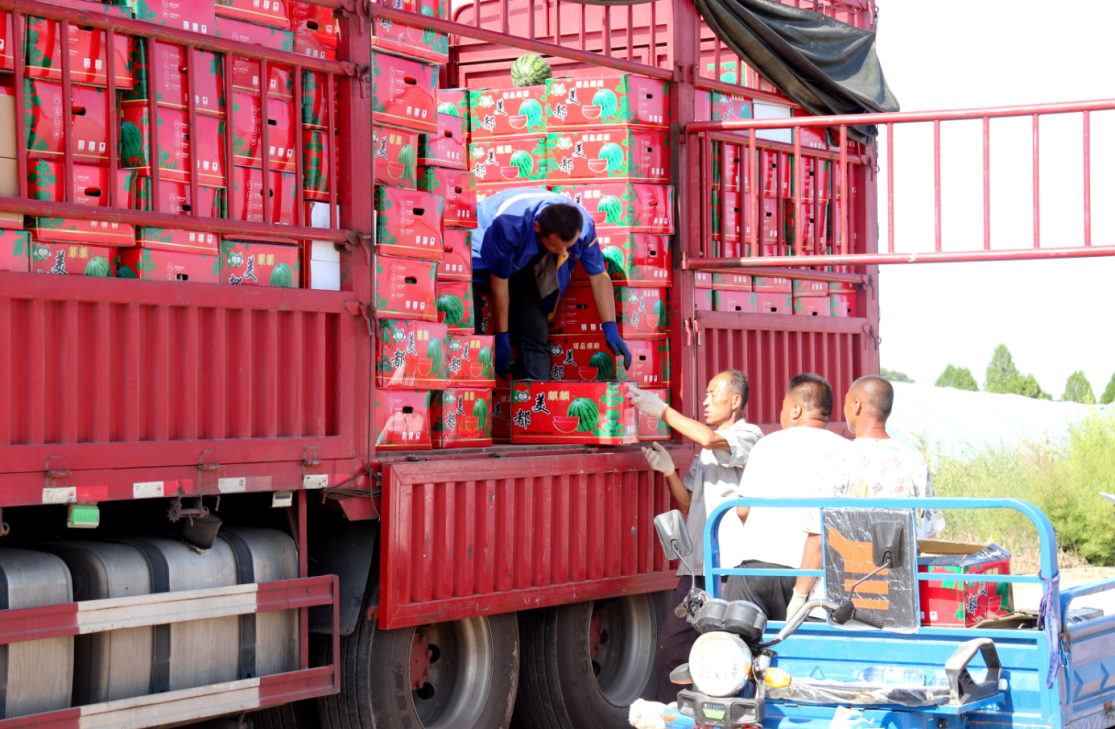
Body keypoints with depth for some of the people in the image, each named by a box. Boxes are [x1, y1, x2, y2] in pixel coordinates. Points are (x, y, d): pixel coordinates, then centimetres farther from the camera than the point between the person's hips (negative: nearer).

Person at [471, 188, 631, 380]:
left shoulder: (584, 227, -29)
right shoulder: (509, 226, -41)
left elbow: (599, 277, -15)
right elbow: (499, 282, -29)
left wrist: (611, 330, -22)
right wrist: (501, 339, -20)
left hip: (520, 266, 4)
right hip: (481, 262, -4)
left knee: (536, 334, -8)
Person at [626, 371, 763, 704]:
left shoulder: (749, 436, -2)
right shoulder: (706, 449, 24)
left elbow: (709, 438, -23)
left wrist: (662, 410, -16)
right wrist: (668, 470, 3)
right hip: (697, 564, 8)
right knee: (671, 648, 2)